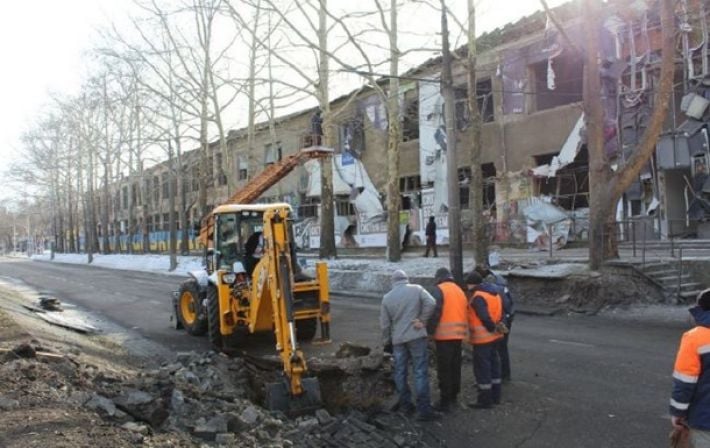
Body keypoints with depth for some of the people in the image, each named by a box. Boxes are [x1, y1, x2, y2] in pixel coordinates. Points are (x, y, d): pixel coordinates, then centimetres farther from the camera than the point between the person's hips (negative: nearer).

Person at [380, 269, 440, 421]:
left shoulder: (387, 298, 4)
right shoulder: (416, 289, -2)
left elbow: (385, 324, 7)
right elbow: (430, 303, -16)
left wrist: (386, 342, 18)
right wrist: (422, 320, -6)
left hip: (397, 339, 3)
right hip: (416, 336, -2)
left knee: (400, 372, 14)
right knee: (420, 372, -2)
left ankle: (405, 404, 22)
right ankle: (424, 409, -4)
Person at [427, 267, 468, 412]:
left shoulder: (438, 289, -7)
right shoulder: (460, 290, 16)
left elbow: (435, 312, -17)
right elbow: (464, 311, 15)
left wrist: (430, 331, -13)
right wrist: (464, 330, 18)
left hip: (444, 335, -7)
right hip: (458, 334, 7)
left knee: (444, 369, -2)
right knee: (455, 366, 18)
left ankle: (445, 401, 0)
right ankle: (453, 396, 29)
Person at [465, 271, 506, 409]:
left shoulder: (477, 297, -19)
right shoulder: (495, 293, 11)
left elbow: (485, 318, -27)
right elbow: (500, 313, 14)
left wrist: (492, 328, -13)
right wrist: (497, 326, 8)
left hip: (482, 338, -9)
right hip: (494, 336, 9)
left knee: (482, 368, -1)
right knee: (493, 364, 17)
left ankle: (485, 400, 5)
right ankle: (495, 396, 27)